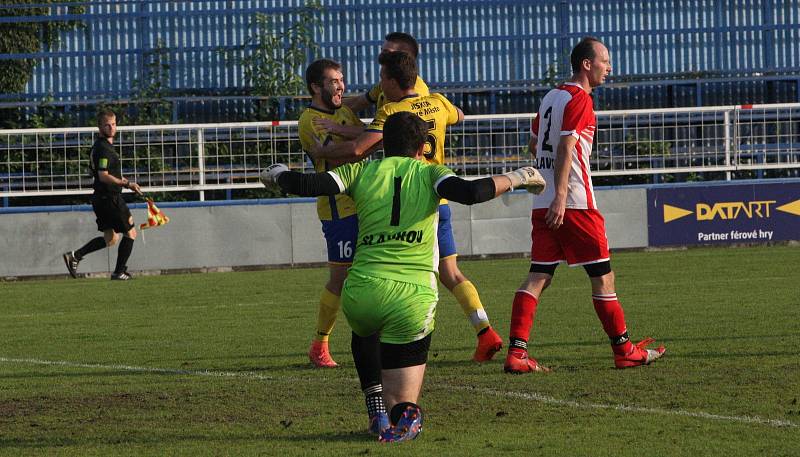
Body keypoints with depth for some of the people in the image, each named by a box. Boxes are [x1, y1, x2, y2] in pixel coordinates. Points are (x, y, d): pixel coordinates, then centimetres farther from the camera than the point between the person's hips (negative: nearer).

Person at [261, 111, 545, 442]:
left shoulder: (361, 171, 13)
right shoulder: (429, 173, 9)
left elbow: (305, 185, 6)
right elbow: (469, 193, -10)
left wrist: (277, 173, 27)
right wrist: (515, 178, 4)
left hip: (361, 293, 2)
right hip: (414, 297, -2)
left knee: (364, 335, 40)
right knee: (401, 404, 11)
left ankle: (376, 410, 20)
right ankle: (403, 415, -24)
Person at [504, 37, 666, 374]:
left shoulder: (551, 97, 16)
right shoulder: (579, 99, -9)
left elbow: (534, 145, 27)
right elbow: (565, 147, -19)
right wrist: (560, 197, -24)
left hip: (543, 204, 8)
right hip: (574, 203, -8)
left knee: (538, 277, 2)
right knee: (602, 275, 2)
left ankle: (516, 352, -8)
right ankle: (623, 350, 9)